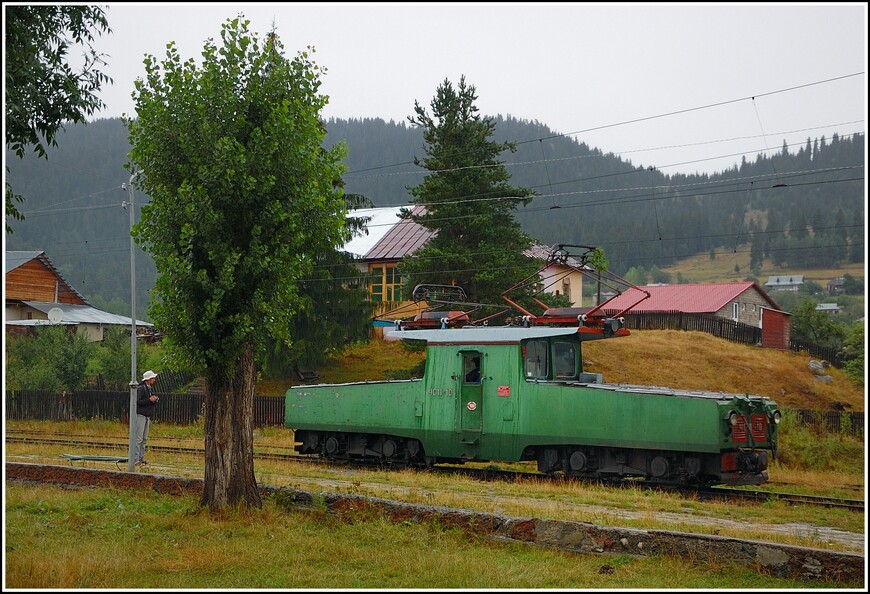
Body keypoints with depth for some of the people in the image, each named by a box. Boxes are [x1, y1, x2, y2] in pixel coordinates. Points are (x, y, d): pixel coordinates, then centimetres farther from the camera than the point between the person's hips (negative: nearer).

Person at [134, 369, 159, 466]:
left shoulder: (149, 389, 17)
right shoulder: (140, 388, -10)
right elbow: (137, 402, -19)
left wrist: (154, 401, 2)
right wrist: (149, 400, -19)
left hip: (147, 417, 9)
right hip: (140, 415, -9)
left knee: (144, 439, 8)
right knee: (138, 438, -10)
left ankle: (141, 458, 11)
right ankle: (136, 459, -11)